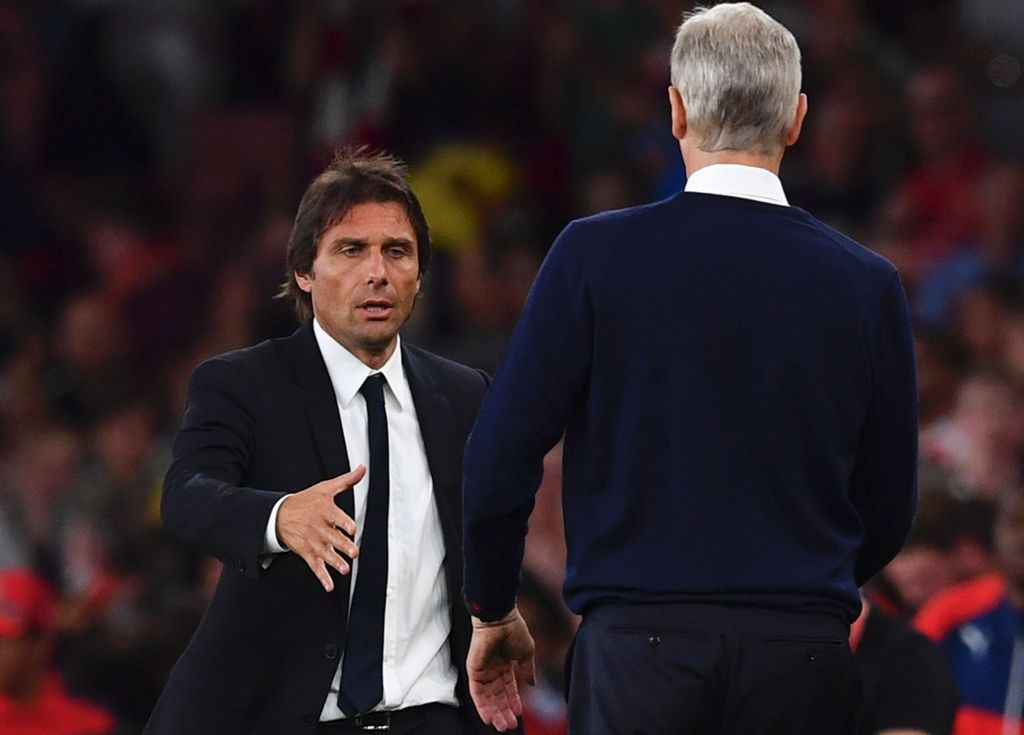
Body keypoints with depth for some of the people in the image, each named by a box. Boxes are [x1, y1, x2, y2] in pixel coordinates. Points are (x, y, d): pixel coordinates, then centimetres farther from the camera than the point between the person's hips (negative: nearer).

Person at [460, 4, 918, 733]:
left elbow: (501, 455, -2)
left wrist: (493, 611, 14)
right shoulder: (866, 283, 3)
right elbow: (889, 510, 10)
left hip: (642, 645, -1)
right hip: (805, 658, 2)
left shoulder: (596, 255, -3)